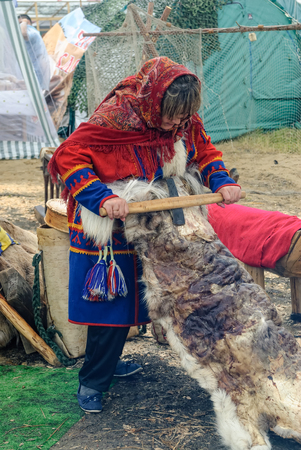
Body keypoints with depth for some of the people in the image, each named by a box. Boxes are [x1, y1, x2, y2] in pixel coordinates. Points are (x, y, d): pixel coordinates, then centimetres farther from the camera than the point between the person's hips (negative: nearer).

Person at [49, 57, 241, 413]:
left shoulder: (186, 121, -9)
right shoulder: (116, 116, -28)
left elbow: (205, 151, 8)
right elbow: (68, 156, -28)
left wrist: (222, 182, -11)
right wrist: (102, 197, -39)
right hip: (106, 225, -6)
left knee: (131, 297, 15)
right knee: (109, 300, -3)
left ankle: (107, 362, 35)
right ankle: (91, 382, 12)